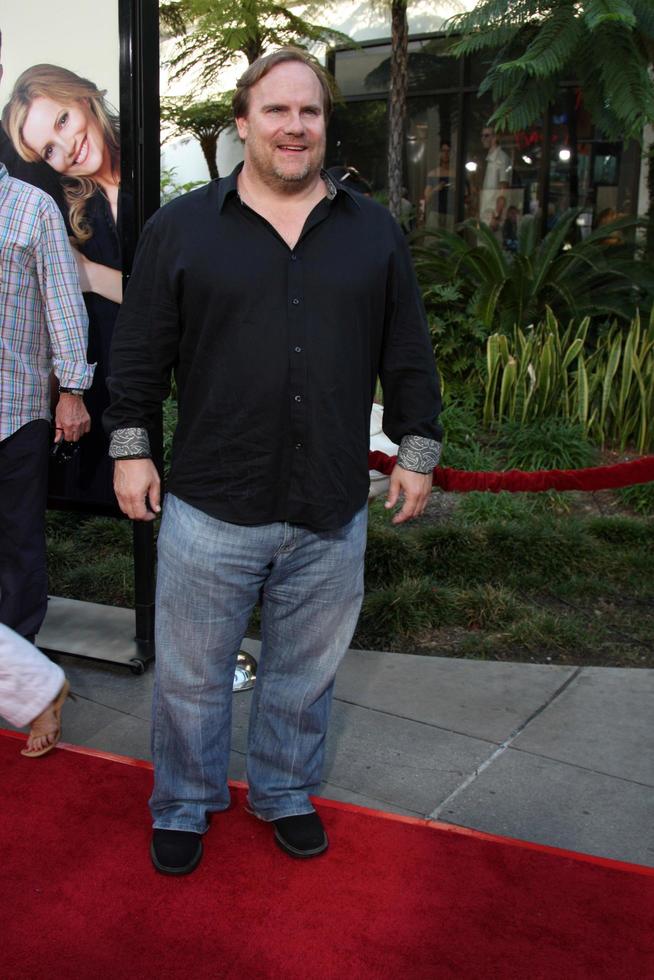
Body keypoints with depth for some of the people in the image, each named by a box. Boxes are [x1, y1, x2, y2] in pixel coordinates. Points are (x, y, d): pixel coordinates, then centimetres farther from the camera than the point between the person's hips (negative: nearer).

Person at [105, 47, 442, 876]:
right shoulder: (180, 227, 1)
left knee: (304, 673, 17)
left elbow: (407, 353, 11)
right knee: (191, 677, 12)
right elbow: (140, 350, 4)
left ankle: (284, 793, 41)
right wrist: (130, 447, 1)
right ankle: (182, 807, 35)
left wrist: (416, 449, 9)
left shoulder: (373, 231, 7)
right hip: (210, 508, -1)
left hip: (333, 512, 2)